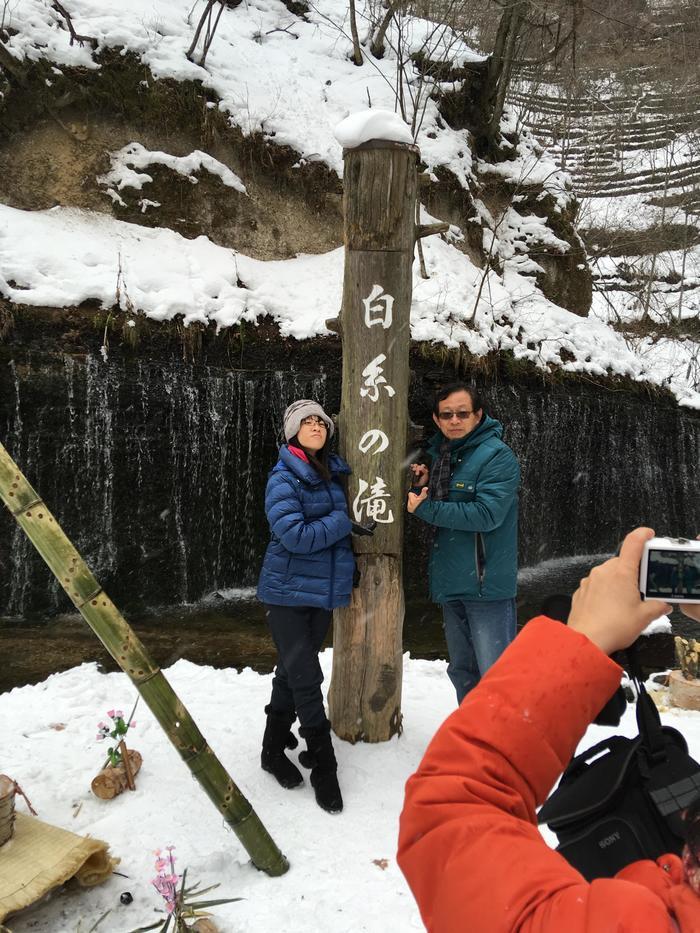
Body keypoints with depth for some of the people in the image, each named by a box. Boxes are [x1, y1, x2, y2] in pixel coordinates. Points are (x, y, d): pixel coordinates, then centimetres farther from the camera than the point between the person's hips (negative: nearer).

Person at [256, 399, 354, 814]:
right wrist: (344, 522, -17)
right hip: (288, 592, -6)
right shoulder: (284, 479, -13)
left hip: (324, 590, 6)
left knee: (293, 671, 18)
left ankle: (274, 748, 35)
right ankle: (324, 769, 11)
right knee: (306, 678, -3)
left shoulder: (336, 472, 6)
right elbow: (294, 535, -24)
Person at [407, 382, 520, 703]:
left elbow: (486, 514, -22)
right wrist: (424, 487, -1)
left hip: (486, 584, -8)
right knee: (462, 671, 20)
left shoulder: (497, 455, -11)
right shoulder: (441, 455, 12)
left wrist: (426, 508, -18)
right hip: (451, 583, 8)